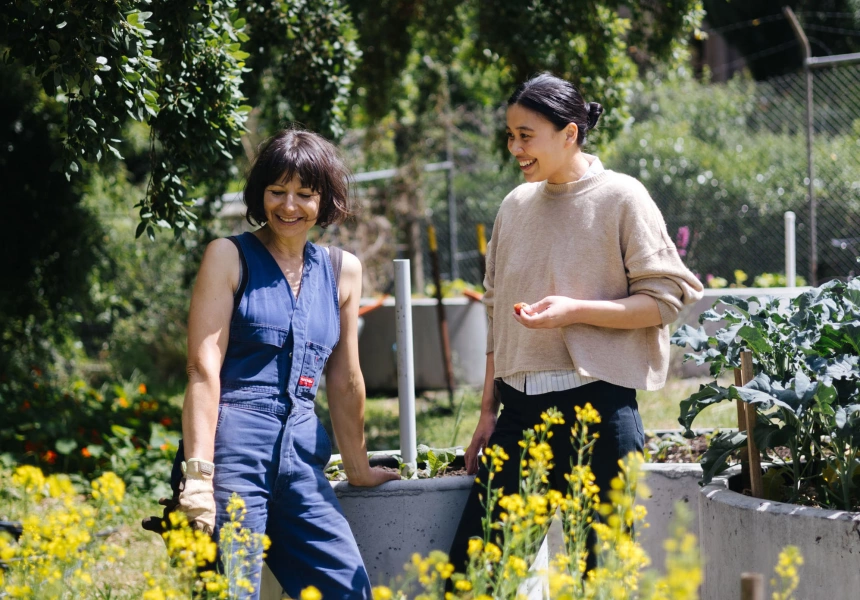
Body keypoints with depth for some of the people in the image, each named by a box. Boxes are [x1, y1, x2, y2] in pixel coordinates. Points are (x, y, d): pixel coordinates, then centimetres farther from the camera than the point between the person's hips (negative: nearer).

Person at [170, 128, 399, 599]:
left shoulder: (342, 270, 14)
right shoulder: (230, 256, 1)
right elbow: (204, 367, -7)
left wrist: (358, 470, 25)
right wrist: (198, 475, -16)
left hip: (300, 452, 5)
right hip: (232, 441, -5)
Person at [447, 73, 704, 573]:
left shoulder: (621, 198, -3)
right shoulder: (516, 205, 14)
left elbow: (666, 301, -5)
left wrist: (575, 310, -17)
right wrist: (488, 413, 17)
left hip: (596, 404, -5)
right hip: (521, 409, 5)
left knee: (601, 567, -1)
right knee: (470, 564, 0)